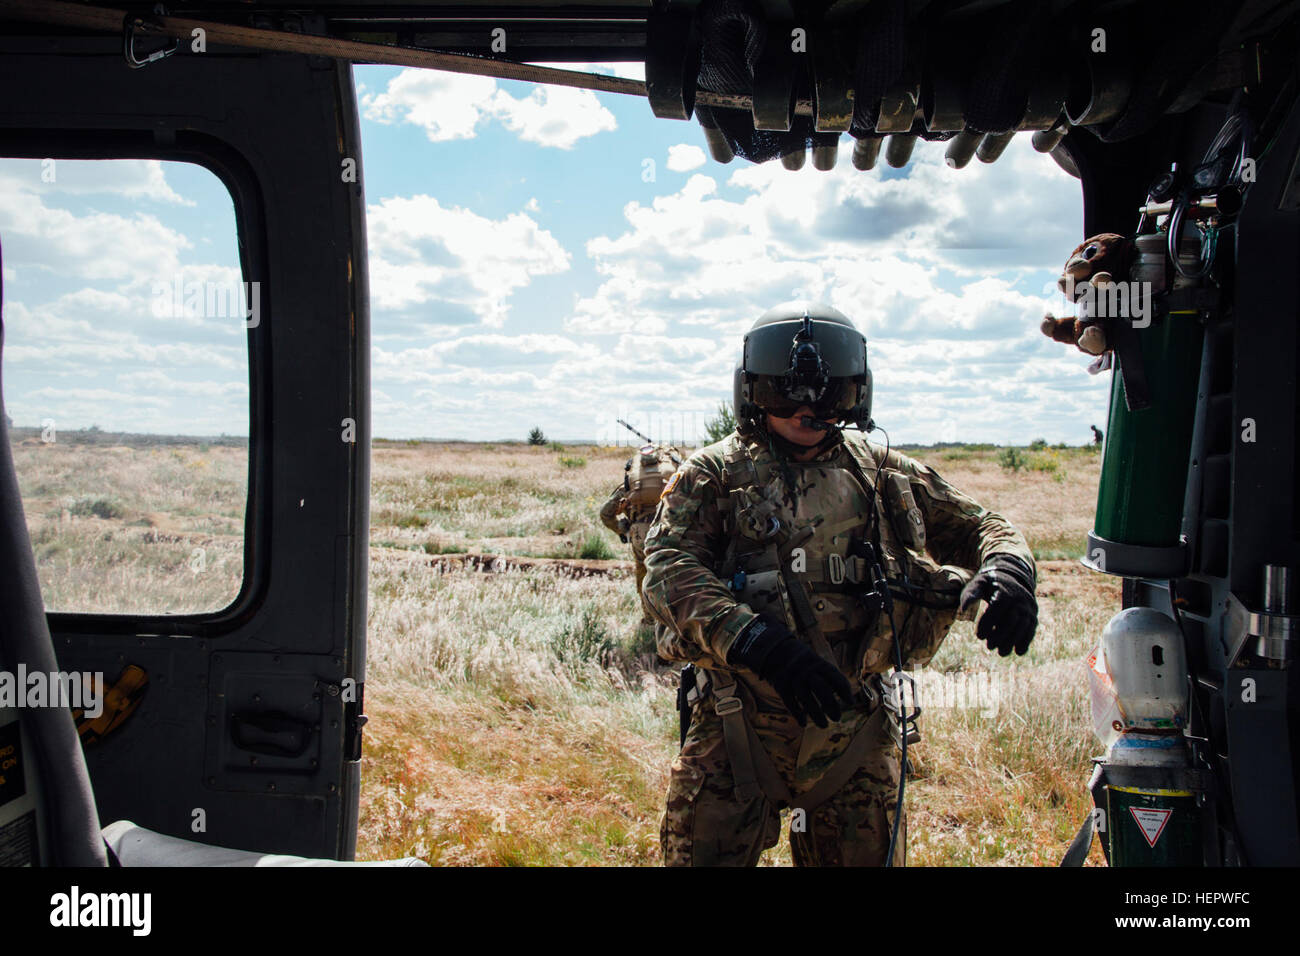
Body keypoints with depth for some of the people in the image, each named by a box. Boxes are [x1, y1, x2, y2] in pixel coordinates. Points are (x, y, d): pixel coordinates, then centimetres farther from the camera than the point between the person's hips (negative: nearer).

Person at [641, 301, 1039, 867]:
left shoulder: (883, 475, 10)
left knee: (868, 854, 12)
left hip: (854, 737, 3)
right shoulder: (714, 475, 1)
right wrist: (757, 642, -29)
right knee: (705, 854, 3)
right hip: (736, 734, -2)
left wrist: (1005, 569, -10)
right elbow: (667, 571, -13)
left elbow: (977, 527, 15)